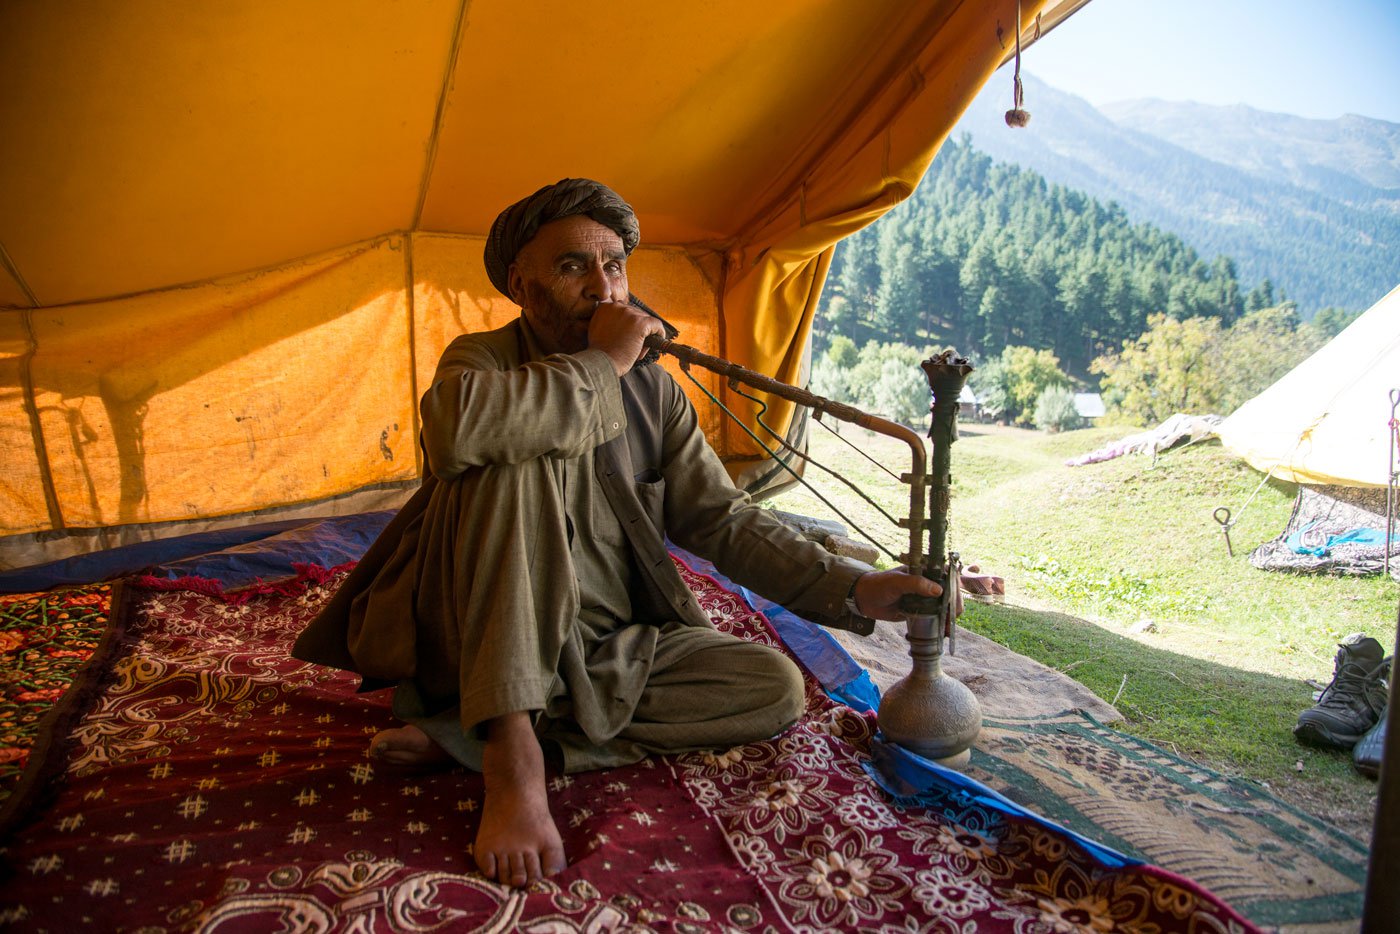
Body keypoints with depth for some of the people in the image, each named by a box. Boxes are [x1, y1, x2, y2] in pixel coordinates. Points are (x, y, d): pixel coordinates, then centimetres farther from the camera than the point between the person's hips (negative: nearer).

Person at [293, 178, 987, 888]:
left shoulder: (653, 391, 5)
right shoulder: (483, 358, -8)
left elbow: (722, 520, 1)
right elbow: (455, 426, -35)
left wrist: (851, 588, -12)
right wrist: (602, 367, -25)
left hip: (610, 648, 6)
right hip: (494, 647, -5)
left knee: (774, 689, -14)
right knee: (519, 461, -27)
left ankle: (462, 732, -17)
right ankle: (512, 755, -30)